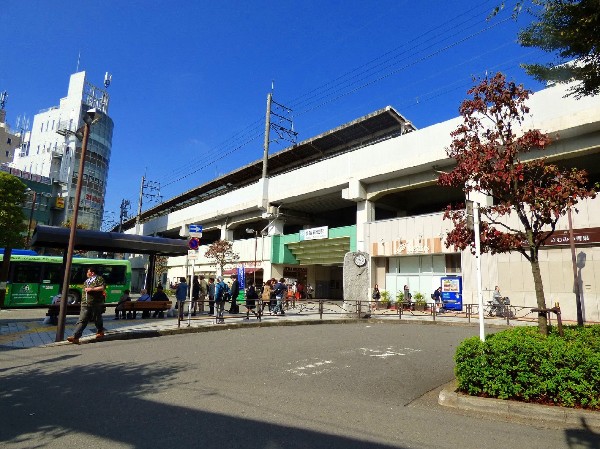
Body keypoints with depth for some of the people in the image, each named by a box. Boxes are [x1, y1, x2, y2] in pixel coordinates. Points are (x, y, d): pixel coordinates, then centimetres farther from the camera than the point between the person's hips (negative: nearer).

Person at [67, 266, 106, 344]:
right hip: (86, 304, 6)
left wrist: (91, 289, -20)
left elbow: (102, 288, -19)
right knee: (81, 321, -4)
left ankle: (100, 332, 32)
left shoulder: (99, 279, -4)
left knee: (97, 319, 9)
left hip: (96, 304, -6)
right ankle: (75, 337, -10)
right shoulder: (87, 281, 19)